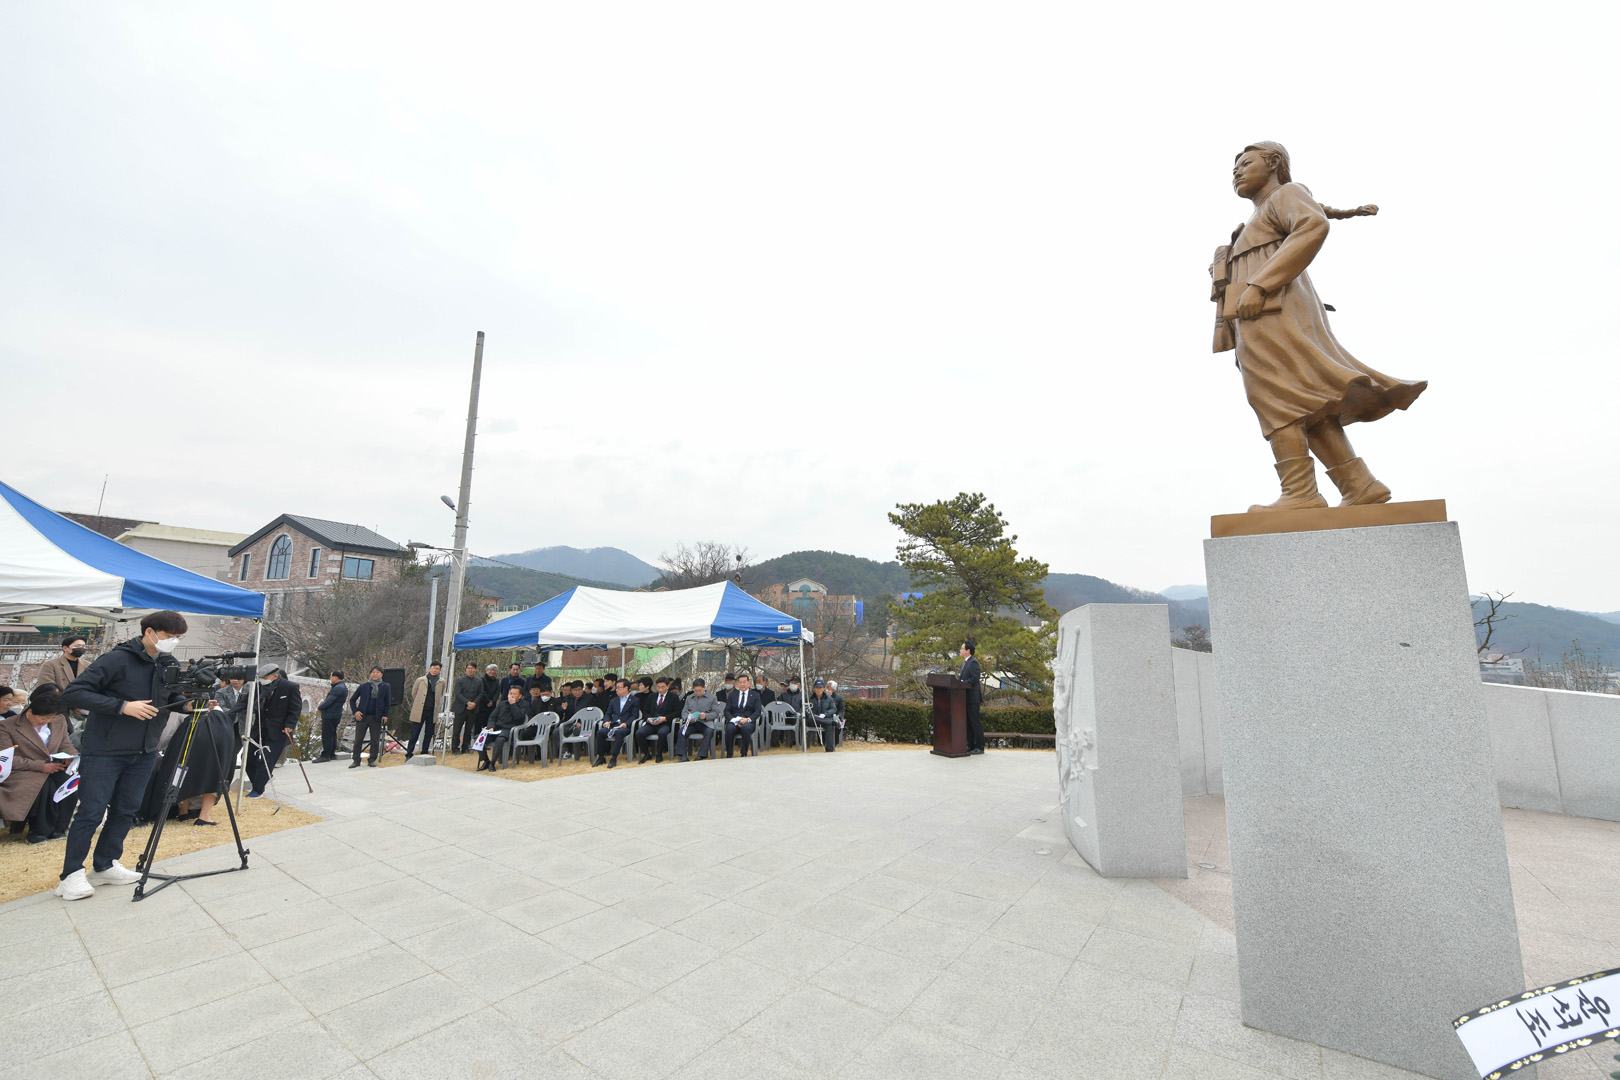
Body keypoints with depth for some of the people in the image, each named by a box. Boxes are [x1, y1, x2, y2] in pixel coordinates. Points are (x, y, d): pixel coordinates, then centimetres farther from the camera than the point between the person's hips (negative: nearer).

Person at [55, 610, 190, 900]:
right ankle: (72, 875, 14)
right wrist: (123, 706, -27)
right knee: (91, 813, 0)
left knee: (125, 810, 12)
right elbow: (72, 693, -17)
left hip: (143, 753, 6)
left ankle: (105, 866, 25)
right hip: (104, 751, -6)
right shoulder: (116, 660, -15)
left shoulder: (169, 664, 4)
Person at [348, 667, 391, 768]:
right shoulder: (363, 686, 4)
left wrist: (385, 715, -4)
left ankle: (372, 760, 15)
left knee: (375, 741, 4)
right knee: (358, 740, 4)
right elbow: (352, 699, 11)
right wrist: (355, 711, -2)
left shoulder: (385, 687, 2)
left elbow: (388, 702, 4)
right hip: (362, 717, 1)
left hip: (376, 718, 0)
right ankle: (356, 760, 14)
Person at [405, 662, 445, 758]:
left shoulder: (441, 682, 5)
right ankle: (409, 755, 8)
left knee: (429, 734, 9)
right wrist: (418, 703, 15)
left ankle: (424, 754, 20)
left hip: (432, 712, 2)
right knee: (414, 734, -1)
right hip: (419, 711, -2)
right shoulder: (421, 680, 0)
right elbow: (413, 692, 13)